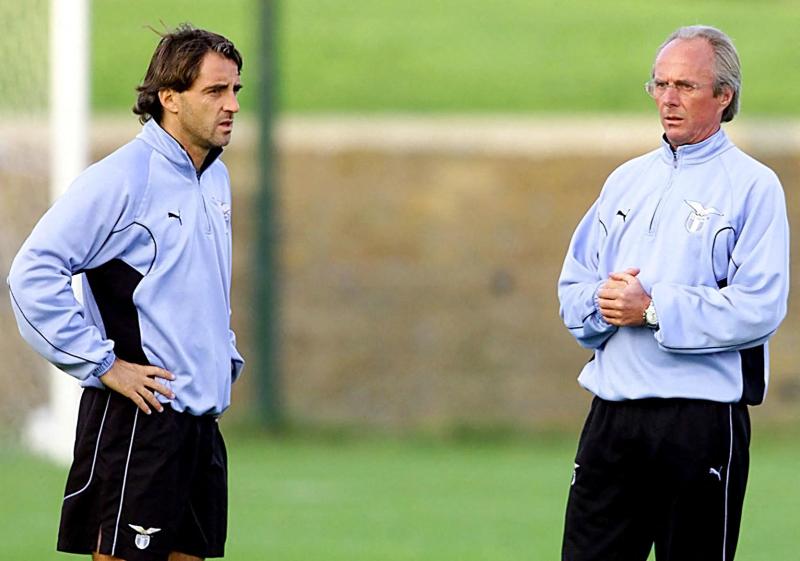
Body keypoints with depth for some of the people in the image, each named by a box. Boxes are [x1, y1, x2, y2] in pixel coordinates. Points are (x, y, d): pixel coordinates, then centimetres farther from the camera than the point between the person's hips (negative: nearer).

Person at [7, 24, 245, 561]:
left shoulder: (216, 178, 13)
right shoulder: (121, 179, -13)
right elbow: (32, 274, -17)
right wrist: (105, 365, -16)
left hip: (202, 416, 8)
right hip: (138, 417, -8)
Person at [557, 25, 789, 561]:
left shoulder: (752, 186, -2)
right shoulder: (627, 181, 17)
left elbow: (759, 309, -14)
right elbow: (572, 290, 17)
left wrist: (654, 307, -17)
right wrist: (602, 301, -7)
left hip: (702, 415, -5)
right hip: (614, 411, 5)